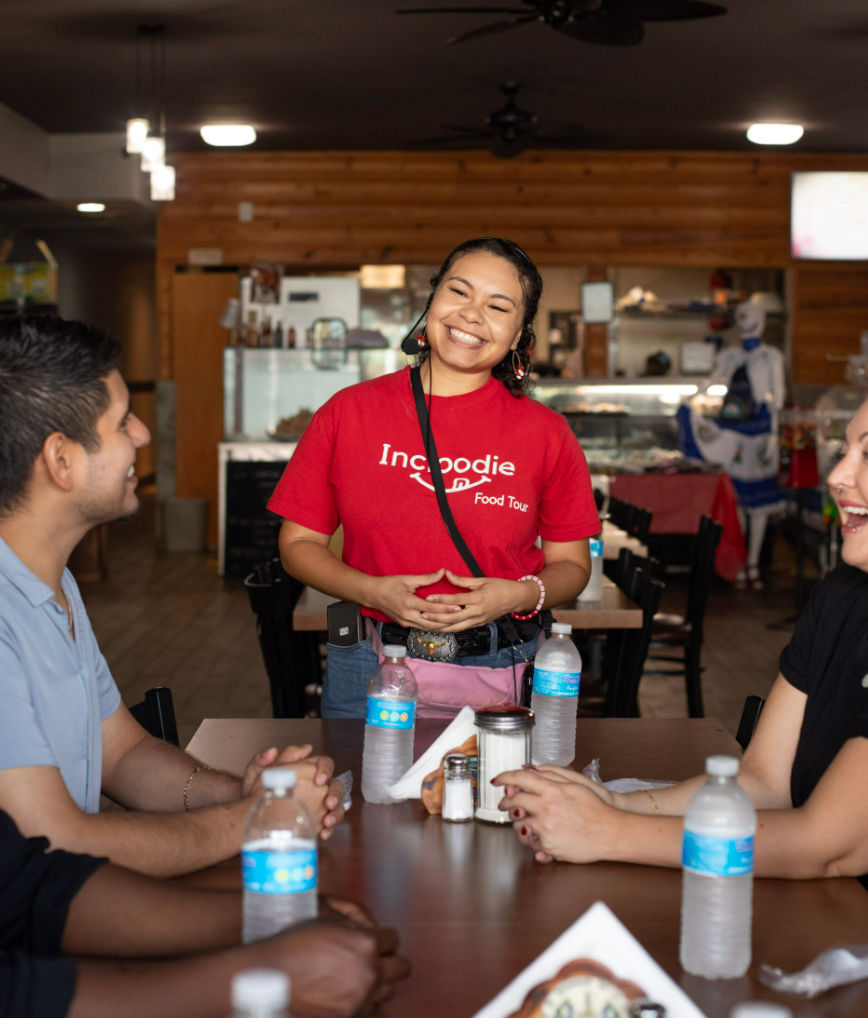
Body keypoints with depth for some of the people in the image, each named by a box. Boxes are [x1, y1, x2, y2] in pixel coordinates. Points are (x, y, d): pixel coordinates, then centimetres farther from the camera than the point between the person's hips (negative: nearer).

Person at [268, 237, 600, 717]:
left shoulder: (545, 433, 0)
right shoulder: (349, 413, 0)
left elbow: (571, 563, 7)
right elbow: (299, 543, 4)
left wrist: (519, 596, -14)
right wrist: (373, 591, -12)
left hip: (500, 675, 0)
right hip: (370, 666, 0)